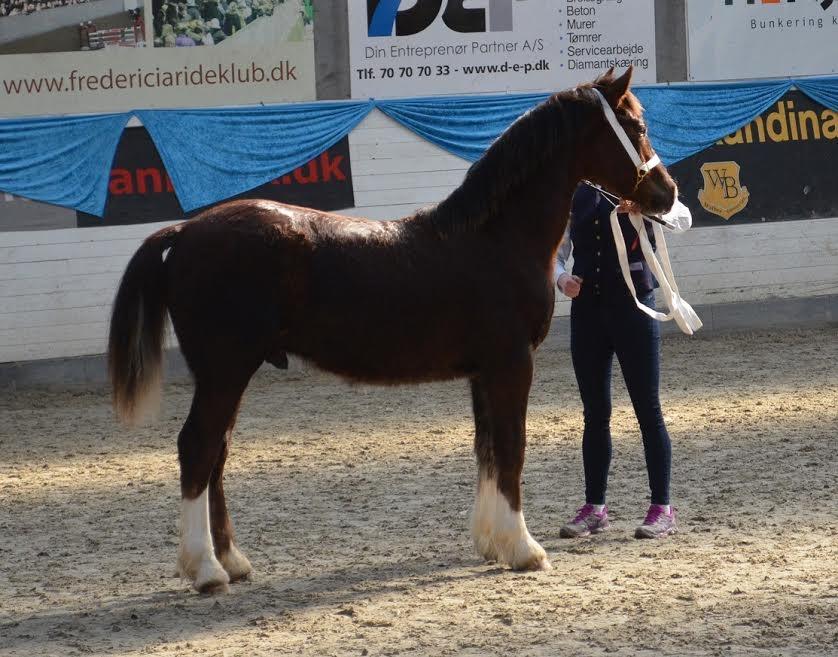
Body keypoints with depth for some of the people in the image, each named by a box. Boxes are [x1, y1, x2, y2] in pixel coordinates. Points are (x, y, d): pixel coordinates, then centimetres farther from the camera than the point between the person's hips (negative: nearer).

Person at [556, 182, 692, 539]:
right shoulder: (575, 195, 7)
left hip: (633, 305, -4)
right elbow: (556, 251, 10)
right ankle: (594, 507, 17)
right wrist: (561, 278, -12)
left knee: (648, 410, -1)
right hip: (587, 309, 4)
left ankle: (662, 509, 4)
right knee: (595, 412, 9)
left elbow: (682, 218, -20)